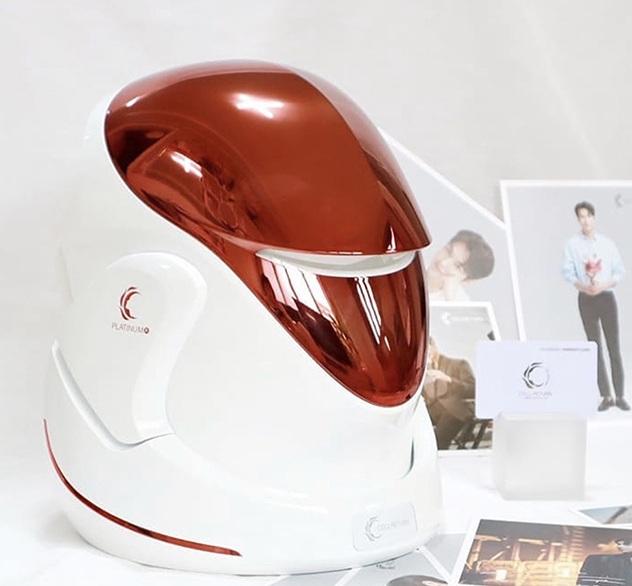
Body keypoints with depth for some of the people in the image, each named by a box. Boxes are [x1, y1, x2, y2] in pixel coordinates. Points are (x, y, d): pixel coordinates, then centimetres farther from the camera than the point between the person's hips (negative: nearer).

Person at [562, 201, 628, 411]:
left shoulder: (607, 243, 4)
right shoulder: (572, 244, 2)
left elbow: (620, 271, 4)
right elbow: (567, 271, -2)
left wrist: (603, 285, -14)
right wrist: (583, 286, -19)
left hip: (607, 296, 0)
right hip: (586, 298, 0)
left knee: (614, 346, -1)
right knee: (595, 347, 2)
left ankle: (619, 395, 4)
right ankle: (606, 396, 8)